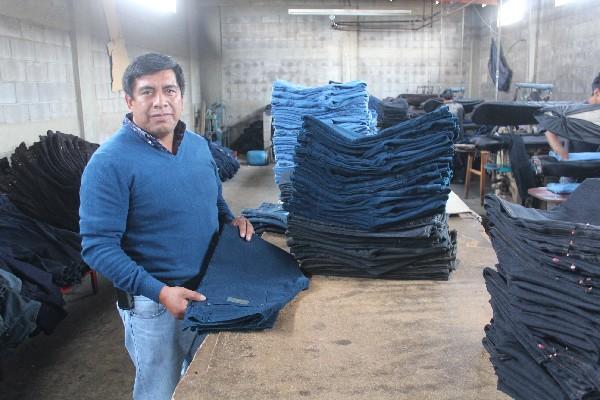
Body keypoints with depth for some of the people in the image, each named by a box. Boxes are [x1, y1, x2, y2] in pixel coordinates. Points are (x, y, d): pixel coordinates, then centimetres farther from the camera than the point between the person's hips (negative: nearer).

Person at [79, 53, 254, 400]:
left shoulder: (199, 145, 1)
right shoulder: (110, 162, -19)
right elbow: (98, 246, -21)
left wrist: (231, 219, -4)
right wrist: (159, 291, -28)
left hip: (212, 288, 6)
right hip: (154, 302, -6)